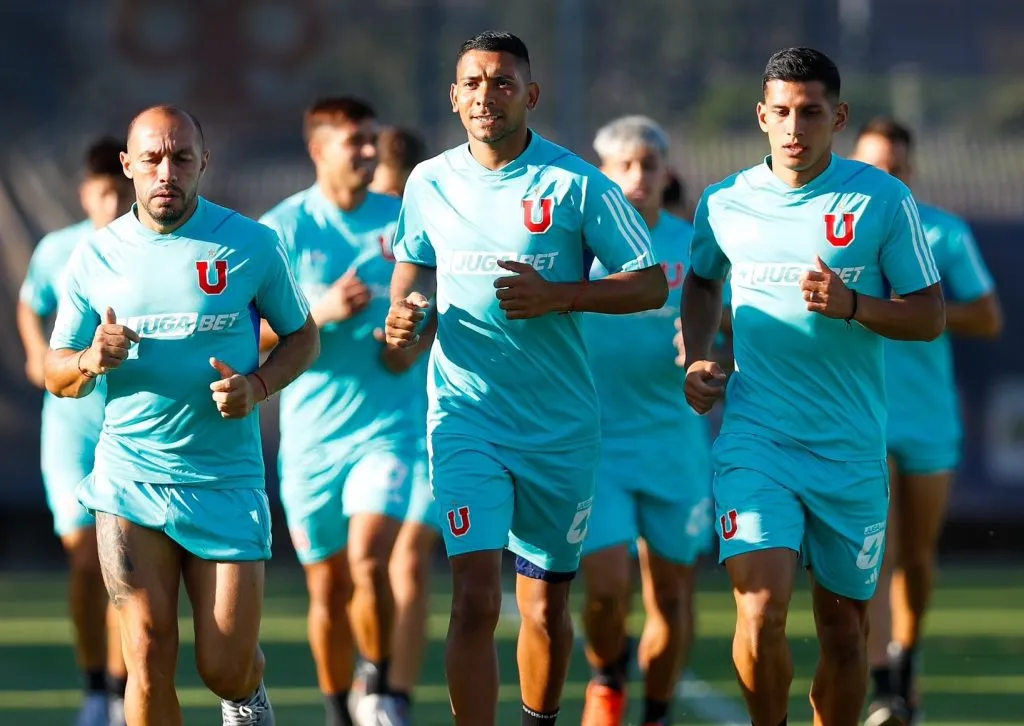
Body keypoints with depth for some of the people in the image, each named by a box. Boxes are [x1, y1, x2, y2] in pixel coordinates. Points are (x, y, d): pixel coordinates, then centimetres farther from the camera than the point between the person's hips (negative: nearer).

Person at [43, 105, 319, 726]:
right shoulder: (97, 254, 4)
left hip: (227, 482, -1)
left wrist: (257, 386, -10)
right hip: (129, 482, 1)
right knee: (149, 660, -8)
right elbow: (57, 373, 10)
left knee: (227, 670, -1)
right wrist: (92, 360, -14)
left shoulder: (251, 244, -1)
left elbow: (303, 336, 10)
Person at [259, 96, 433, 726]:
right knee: (328, 586, 7)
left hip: (388, 422, 0)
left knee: (369, 560, -20)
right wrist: (321, 311, -19)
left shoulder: (405, 222, 3)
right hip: (311, 431, 0)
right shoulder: (282, 228, -3)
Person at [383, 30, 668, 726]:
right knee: (475, 599, -15)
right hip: (466, 421, 0)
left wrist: (557, 296, -16)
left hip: (560, 427, 0)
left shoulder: (576, 184, -5)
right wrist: (404, 311, 0)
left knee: (547, 609, 10)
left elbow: (651, 284, -3)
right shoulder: (430, 183, 3)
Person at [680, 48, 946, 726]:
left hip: (852, 447, 0)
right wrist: (697, 359, 9)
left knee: (845, 627, 7)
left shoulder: (883, 199, -2)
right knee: (761, 611, -18)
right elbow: (702, 282, 25)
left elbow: (931, 315, 0)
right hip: (754, 436, 0)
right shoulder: (726, 204, 4)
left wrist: (851, 305, -17)